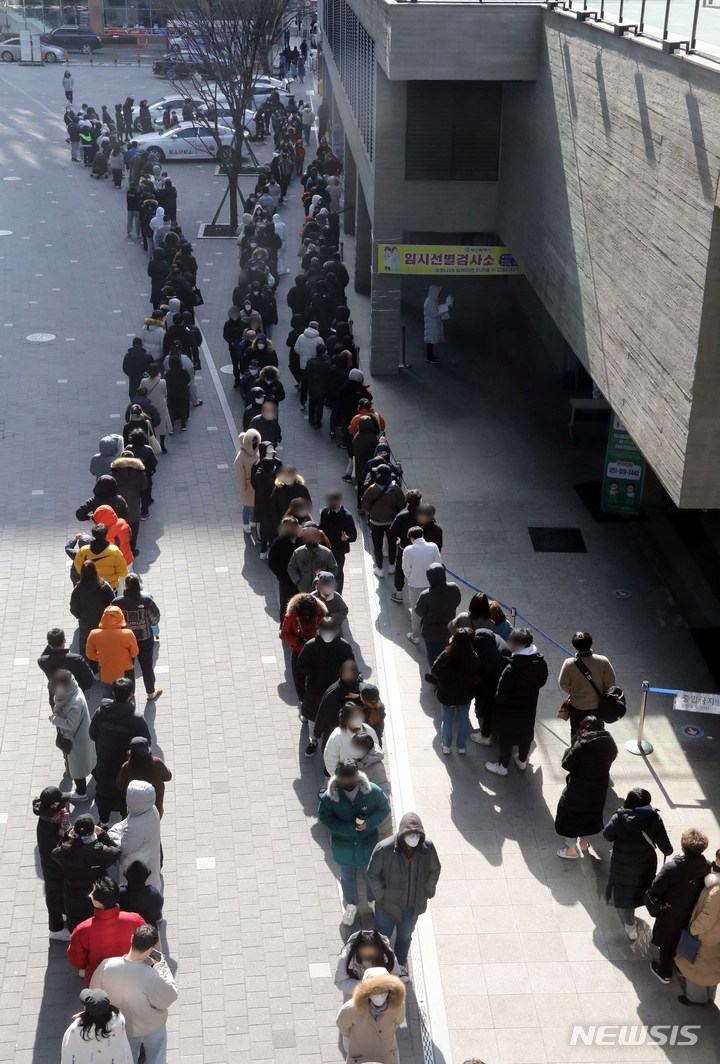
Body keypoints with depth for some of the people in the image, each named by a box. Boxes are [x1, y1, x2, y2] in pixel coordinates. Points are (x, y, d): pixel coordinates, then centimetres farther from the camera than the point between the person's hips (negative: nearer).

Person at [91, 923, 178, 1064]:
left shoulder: (105, 966, -28)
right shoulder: (152, 978, -40)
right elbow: (170, 997, -20)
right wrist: (162, 965, -17)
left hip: (122, 1028, 3)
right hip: (152, 1028, -3)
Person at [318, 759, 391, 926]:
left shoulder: (373, 791, -24)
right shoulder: (329, 796, -27)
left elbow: (384, 809, -9)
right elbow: (324, 817, -14)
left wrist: (369, 823, -26)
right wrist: (349, 828, -24)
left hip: (368, 844, 0)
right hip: (343, 846, 0)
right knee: (347, 878, 24)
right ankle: (351, 906, 52)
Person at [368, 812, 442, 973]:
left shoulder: (428, 848, -20)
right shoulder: (385, 848, -30)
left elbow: (435, 870, 0)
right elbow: (372, 874, -15)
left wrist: (427, 892, -1)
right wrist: (382, 897, -14)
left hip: (413, 905, 3)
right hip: (388, 905, -3)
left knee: (405, 936, 27)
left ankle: (401, 963, 54)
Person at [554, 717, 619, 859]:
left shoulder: (581, 746, -26)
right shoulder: (609, 743, -10)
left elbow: (566, 764, -22)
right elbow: (611, 758, 7)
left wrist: (571, 746, -12)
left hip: (578, 790, -5)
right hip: (599, 789, 5)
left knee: (569, 815, 16)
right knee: (590, 814, 28)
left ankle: (572, 849, 26)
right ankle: (583, 842, 46)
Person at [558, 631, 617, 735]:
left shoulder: (569, 664, -26)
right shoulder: (603, 662, -24)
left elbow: (563, 684, -13)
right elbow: (610, 681, -12)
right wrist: (603, 693, 7)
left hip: (577, 704, -1)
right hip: (597, 704, 1)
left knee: (576, 731, 23)